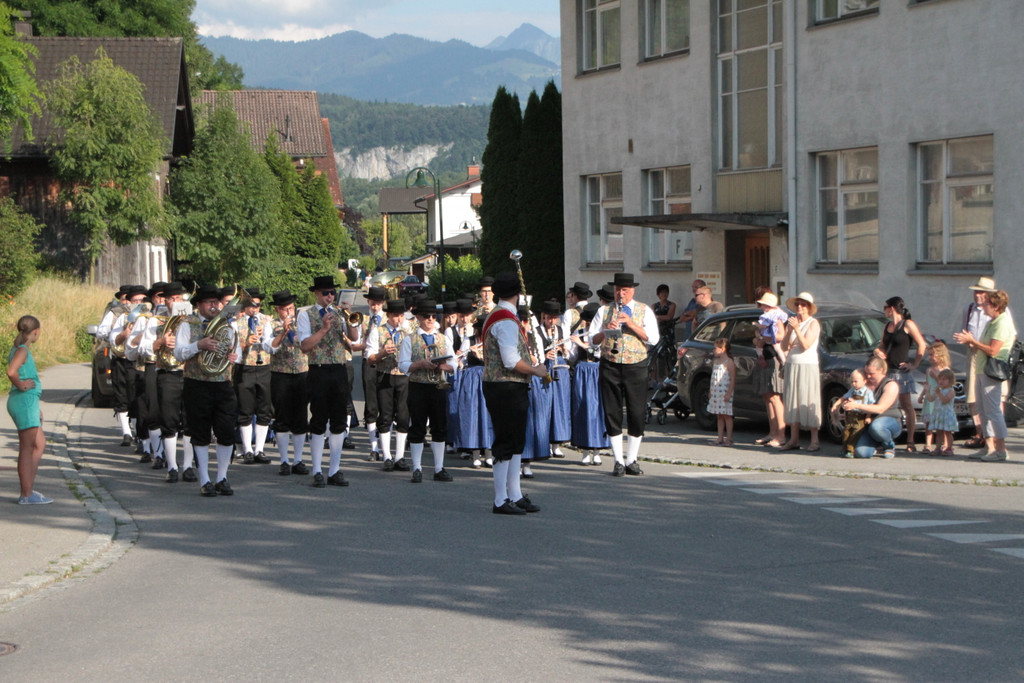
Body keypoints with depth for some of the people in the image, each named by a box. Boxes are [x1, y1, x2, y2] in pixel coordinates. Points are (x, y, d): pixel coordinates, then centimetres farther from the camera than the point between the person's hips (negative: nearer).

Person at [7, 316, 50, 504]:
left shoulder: (22, 350, 15)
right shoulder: (22, 350, -14)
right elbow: (11, 371, -34)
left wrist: (36, 407, 23)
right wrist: (20, 386, -16)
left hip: (28, 403, 10)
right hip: (24, 402, -10)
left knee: (40, 443, 17)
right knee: (27, 448, -5)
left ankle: (28, 487, 21)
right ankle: (26, 494, -1)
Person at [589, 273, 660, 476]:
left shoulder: (644, 311, 8)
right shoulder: (604, 311, 12)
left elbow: (653, 339, -4)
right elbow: (592, 339, 7)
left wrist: (631, 324, -13)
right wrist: (606, 331, -12)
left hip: (636, 367, -1)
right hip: (610, 366, 1)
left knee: (637, 414, -2)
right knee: (612, 414, -1)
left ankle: (631, 460, 9)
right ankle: (618, 461, 6)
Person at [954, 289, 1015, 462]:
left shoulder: (1002, 324, -14)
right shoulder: (992, 322, 17)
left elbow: (992, 350, -21)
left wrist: (972, 341, -13)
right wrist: (970, 342, 4)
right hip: (981, 370, 10)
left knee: (992, 410, -9)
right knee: (984, 410, 11)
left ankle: (1001, 449, -6)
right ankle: (989, 447, 15)